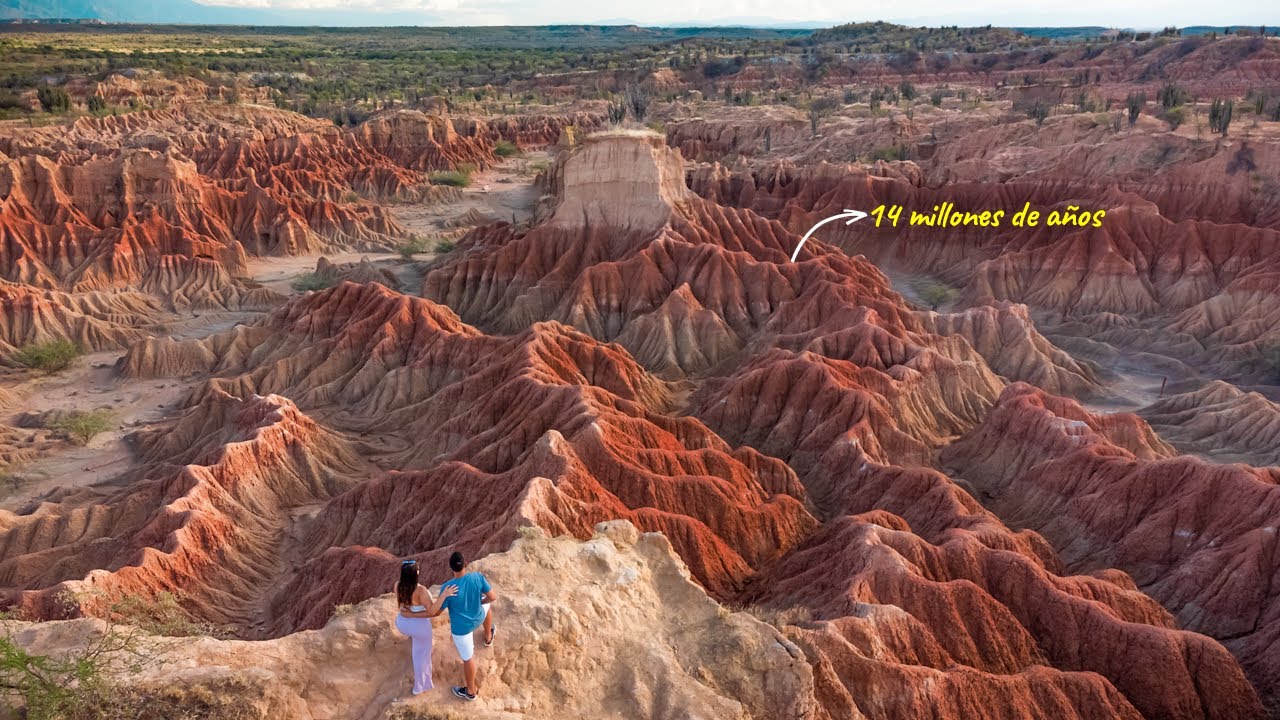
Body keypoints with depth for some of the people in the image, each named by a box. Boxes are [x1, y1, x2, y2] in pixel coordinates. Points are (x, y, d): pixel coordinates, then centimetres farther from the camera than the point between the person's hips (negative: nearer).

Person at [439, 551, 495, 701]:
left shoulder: (447, 587, -31)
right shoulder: (478, 577, -24)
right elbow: (492, 597, -13)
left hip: (461, 627, -3)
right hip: (477, 619, 3)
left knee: (468, 658, 15)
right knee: (486, 605, 37)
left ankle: (470, 691, 36)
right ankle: (488, 637, 61)